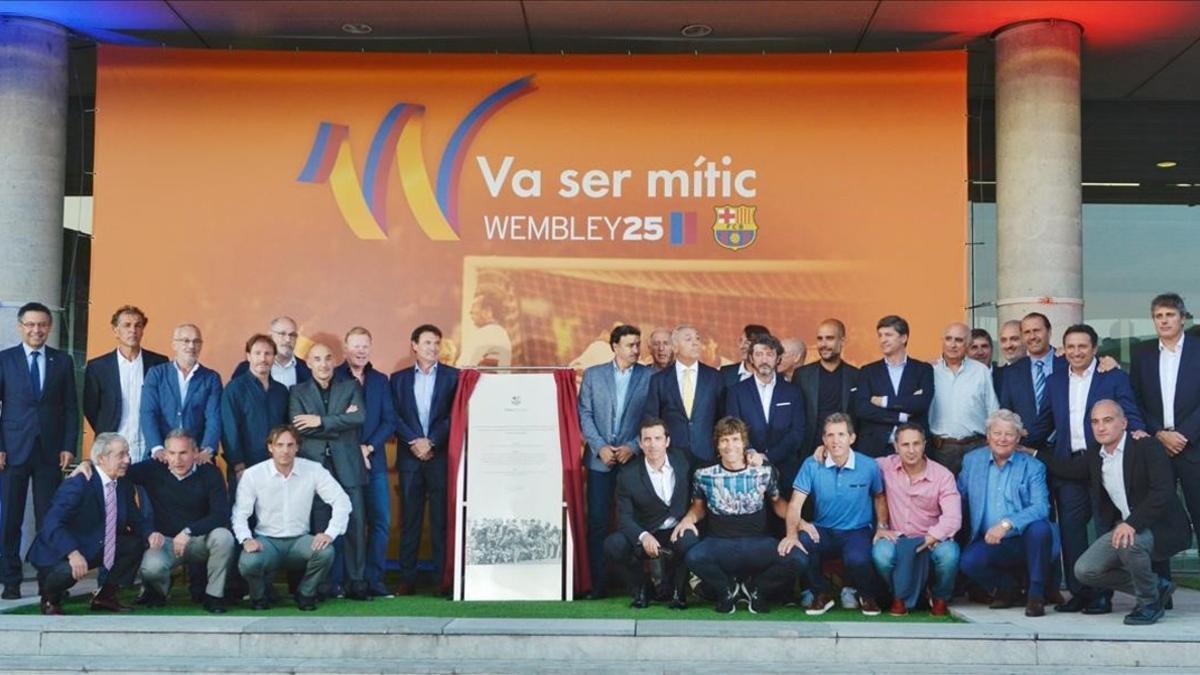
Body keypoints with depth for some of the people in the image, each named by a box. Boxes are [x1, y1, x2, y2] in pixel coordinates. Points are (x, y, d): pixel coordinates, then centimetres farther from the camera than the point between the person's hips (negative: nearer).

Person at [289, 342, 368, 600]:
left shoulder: (350, 387, 13)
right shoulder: (298, 392, 12)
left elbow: (360, 417, -5)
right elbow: (298, 426, -5)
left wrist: (321, 421, -9)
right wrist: (341, 420, -6)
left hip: (347, 465, 0)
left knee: (355, 525, -3)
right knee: (318, 527, -1)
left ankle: (357, 582, 2)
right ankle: (320, 585, 6)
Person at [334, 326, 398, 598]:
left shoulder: (380, 380, 13)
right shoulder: (332, 378, 1)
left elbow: (390, 421, 7)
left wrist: (368, 447, -7)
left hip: (374, 461, 4)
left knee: (381, 521, 0)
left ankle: (373, 580, 8)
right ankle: (336, 583, 5)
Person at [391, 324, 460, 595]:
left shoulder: (453, 376, 6)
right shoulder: (399, 378, 12)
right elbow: (394, 417, 3)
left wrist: (431, 442, -10)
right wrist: (414, 441, -10)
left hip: (442, 456, -2)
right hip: (410, 457, 2)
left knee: (441, 518, -1)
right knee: (410, 519, 3)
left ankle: (443, 578, 2)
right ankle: (407, 578, 7)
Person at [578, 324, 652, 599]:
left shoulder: (649, 377, 4)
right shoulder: (593, 374, 8)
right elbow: (584, 414, 5)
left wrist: (634, 447, -10)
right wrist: (600, 447, -6)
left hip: (634, 458, -1)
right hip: (600, 459, 1)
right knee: (597, 522, 0)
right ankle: (598, 583, 6)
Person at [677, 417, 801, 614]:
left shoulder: (765, 472, 4)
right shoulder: (704, 476, 4)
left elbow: (777, 501, 17)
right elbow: (699, 506, 17)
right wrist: (688, 518, -5)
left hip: (758, 542, 1)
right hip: (719, 543, 0)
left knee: (796, 560, -29)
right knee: (693, 557, -35)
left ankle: (754, 588, 5)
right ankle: (727, 589, 2)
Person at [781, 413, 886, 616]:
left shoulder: (869, 466, -3)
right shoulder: (812, 465, -4)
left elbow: (879, 497, 16)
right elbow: (796, 503, -9)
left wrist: (882, 526, 3)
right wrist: (792, 533, -25)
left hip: (857, 531, -1)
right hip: (822, 531, 2)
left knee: (857, 560, -36)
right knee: (793, 550, -30)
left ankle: (868, 596, 5)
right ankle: (822, 594, 2)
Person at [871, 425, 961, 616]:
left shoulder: (942, 475, -7)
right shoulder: (887, 466, -1)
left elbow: (953, 518, -17)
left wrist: (929, 538, -29)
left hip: (932, 540, 0)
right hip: (897, 539, 1)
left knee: (948, 553, -34)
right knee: (882, 553, -34)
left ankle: (940, 598, 1)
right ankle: (900, 597, -1)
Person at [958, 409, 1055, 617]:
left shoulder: (1033, 467, 1)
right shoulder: (972, 460, 10)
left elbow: (1041, 507, -14)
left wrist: (1006, 524, -28)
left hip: (1024, 541, -1)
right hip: (989, 543, 1)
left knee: (1040, 527, -34)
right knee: (969, 561, -29)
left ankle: (1036, 594, -12)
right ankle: (1006, 588, 5)